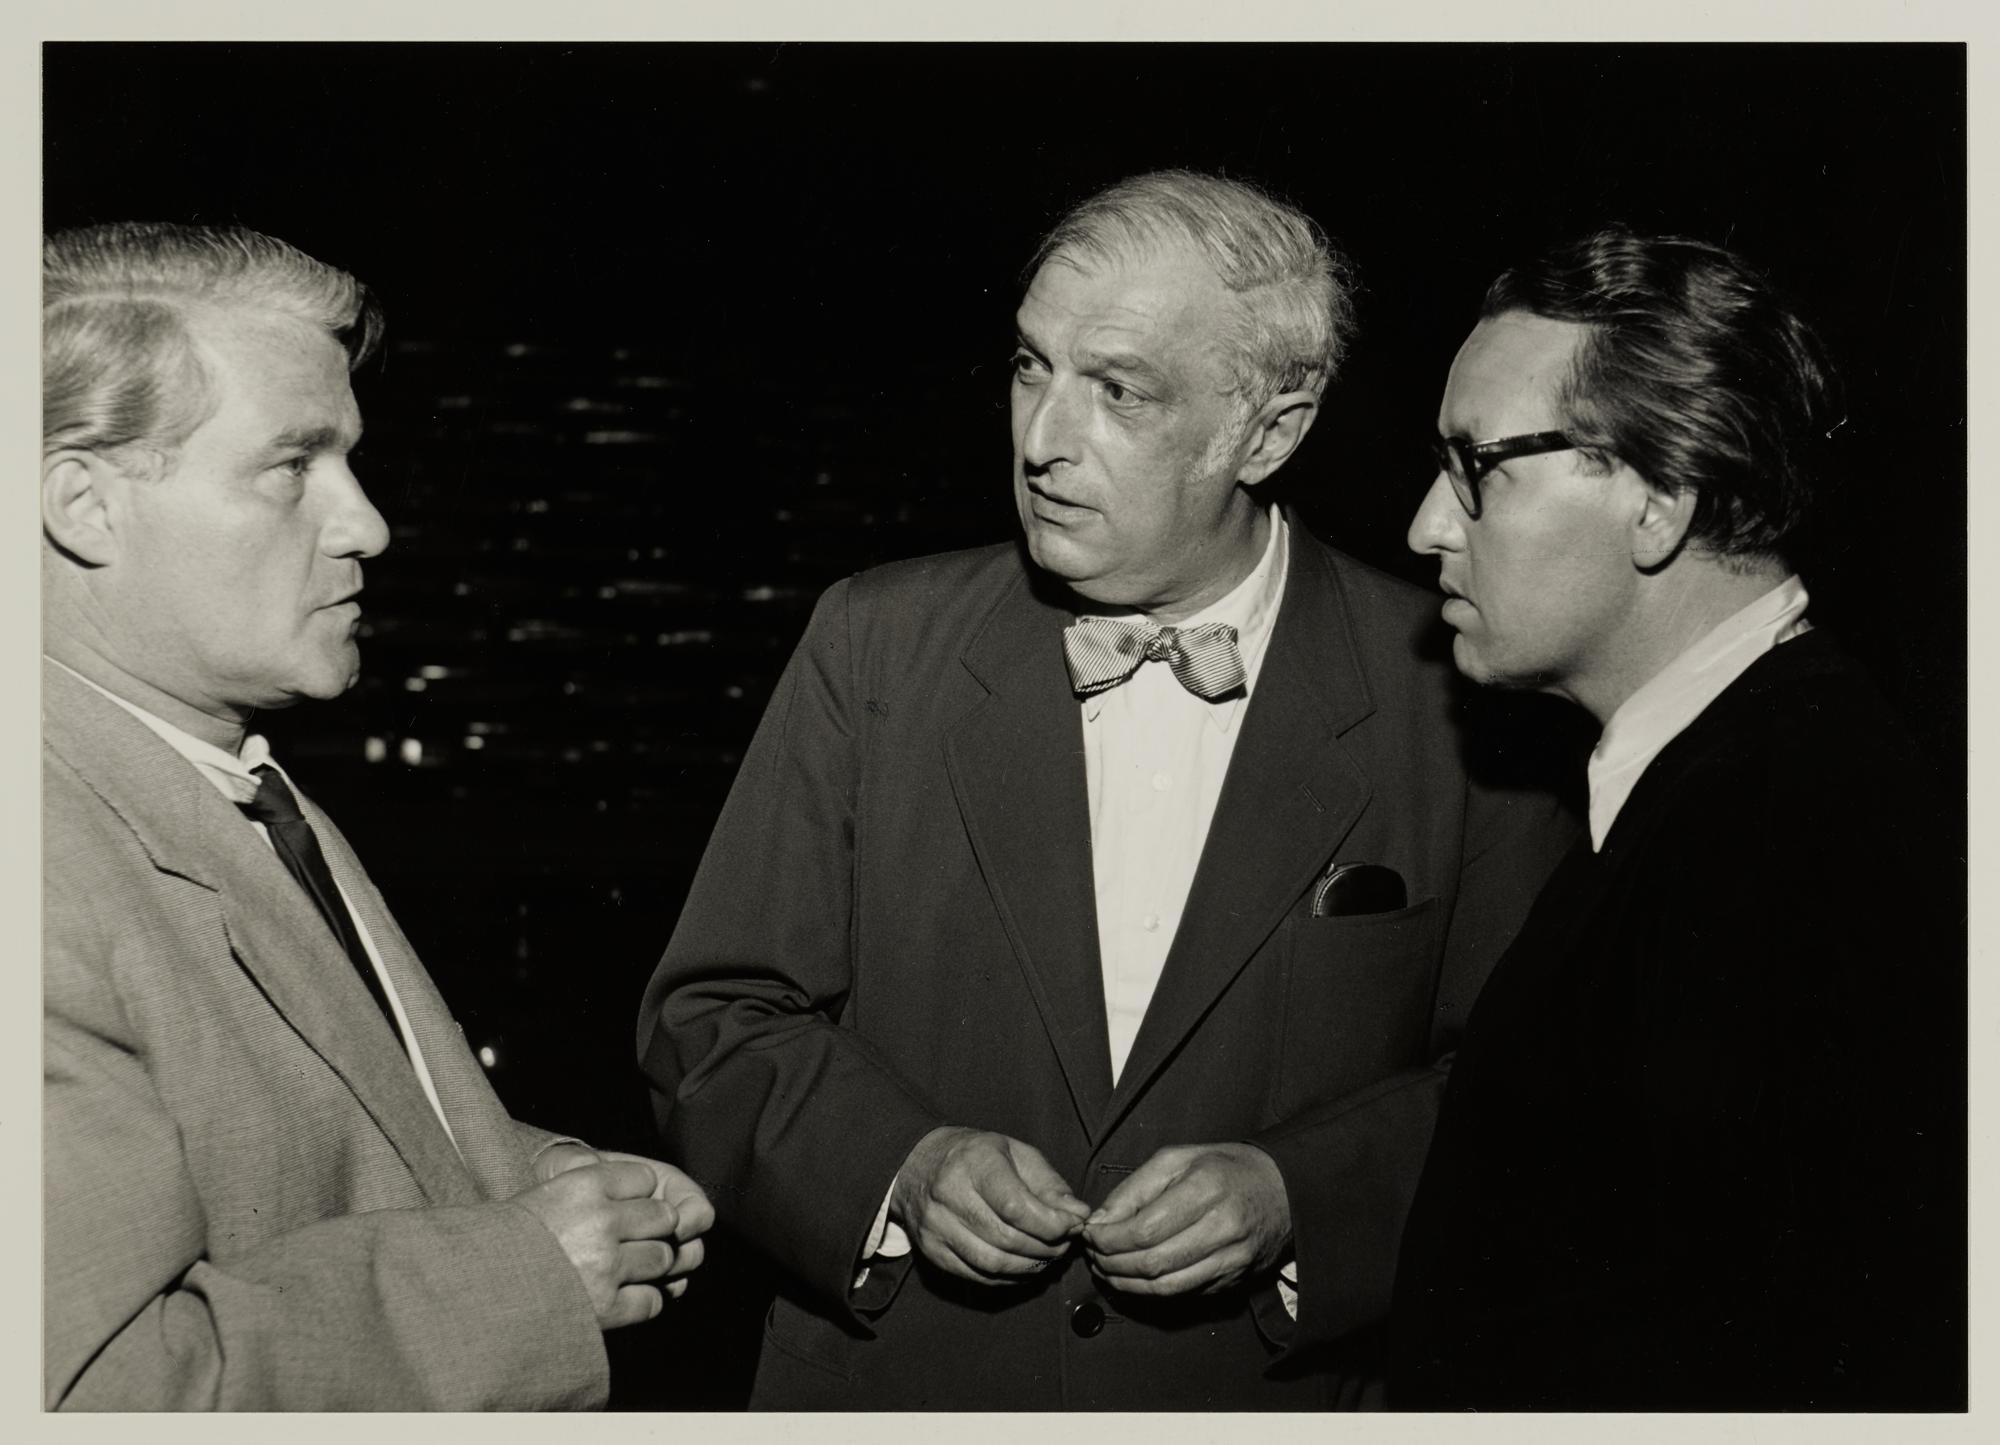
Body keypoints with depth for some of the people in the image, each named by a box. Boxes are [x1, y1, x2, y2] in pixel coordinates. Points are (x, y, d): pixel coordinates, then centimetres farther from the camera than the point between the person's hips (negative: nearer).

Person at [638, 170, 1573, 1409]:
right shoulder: (876, 645, -4)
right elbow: (714, 1019, -1)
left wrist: (1298, 1198, -20)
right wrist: (896, 1167, -17)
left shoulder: (1451, 699, -9)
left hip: (1269, 1393, -1)